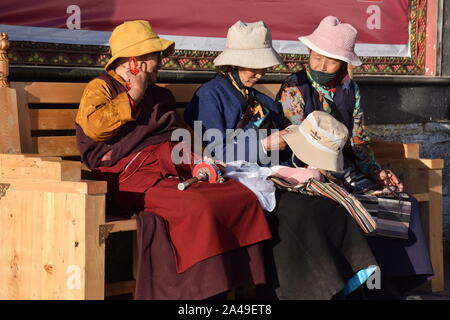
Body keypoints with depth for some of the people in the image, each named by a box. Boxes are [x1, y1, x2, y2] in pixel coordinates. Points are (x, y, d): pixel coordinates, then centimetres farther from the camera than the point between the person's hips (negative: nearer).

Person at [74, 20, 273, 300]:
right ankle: (204, 290, -31)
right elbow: (95, 127, -9)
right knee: (197, 208, -35)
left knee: (244, 198, -17)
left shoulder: (160, 95, 31)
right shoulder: (101, 87, 11)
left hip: (176, 167, 7)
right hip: (134, 173, -7)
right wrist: (132, 97, -2)